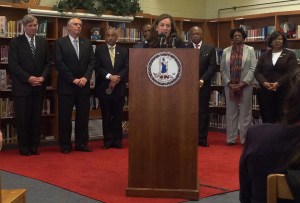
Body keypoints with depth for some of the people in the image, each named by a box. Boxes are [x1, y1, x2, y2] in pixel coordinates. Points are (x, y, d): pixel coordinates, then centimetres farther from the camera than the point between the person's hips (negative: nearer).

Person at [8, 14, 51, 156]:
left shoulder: (43, 42, 11)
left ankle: (34, 146, 15)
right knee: (22, 118, 2)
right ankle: (24, 148, 12)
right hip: (22, 87, -3)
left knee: (36, 117, 6)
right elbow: (13, 65, -8)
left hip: (39, 86, 4)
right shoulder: (15, 42, -2)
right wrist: (28, 78, -15)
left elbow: (47, 63, 9)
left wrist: (43, 77, -7)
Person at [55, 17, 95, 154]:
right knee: (65, 116, 2)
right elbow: (59, 63, -9)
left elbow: (92, 62, 6)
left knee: (83, 115, 6)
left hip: (84, 85, 4)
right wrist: (73, 79, -13)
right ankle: (65, 145, 11)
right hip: (66, 85, -4)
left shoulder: (87, 43, 12)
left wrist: (85, 78, -9)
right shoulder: (60, 43, -1)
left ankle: (82, 144, 14)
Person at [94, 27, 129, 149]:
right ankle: (108, 140, 11)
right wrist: (109, 76, -17)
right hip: (104, 87, -1)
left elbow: (126, 67, 1)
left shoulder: (123, 51, 9)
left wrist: (117, 77, -15)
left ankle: (117, 140, 12)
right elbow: (97, 67, -4)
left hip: (119, 87, 1)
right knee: (106, 116, 4)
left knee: (118, 115, 4)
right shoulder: (99, 50, 5)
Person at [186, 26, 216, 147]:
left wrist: (202, 80, -12)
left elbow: (212, 67, 0)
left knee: (203, 112, 3)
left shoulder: (210, 48, 6)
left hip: (203, 85, 0)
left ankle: (202, 138, 9)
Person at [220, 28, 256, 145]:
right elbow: (222, 69, 6)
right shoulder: (226, 51, 9)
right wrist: (229, 83, -5)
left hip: (245, 85, -2)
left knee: (245, 112, 2)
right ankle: (231, 139, 11)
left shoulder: (250, 50, 4)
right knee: (231, 112, 5)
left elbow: (253, 68, -3)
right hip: (230, 86, 2)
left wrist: (243, 83, -11)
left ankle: (245, 139, 7)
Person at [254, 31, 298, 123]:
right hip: (266, 91, 2)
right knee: (267, 117, 2)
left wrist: (278, 84, -16)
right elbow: (257, 72, 7)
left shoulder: (290, 54, 6)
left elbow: (291, 72, -6)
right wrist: (264, 83, -12)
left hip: (284, 91, -2)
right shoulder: (264, 55, 14)